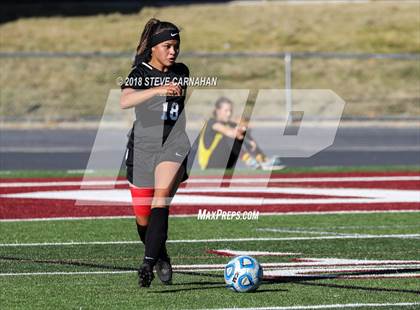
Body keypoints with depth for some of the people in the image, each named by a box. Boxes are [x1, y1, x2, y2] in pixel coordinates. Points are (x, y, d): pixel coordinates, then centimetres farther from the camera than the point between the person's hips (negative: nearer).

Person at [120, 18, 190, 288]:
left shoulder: (181, 72, 7)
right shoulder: (140, 73, -7)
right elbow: (125, 101, -29)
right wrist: (158, 90, -40)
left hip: (174, 144, 1)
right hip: (143, 144, -1)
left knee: (161, 199, -25)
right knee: (143, 218, 6)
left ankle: (148, 265, -30)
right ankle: (161, 257, 34)